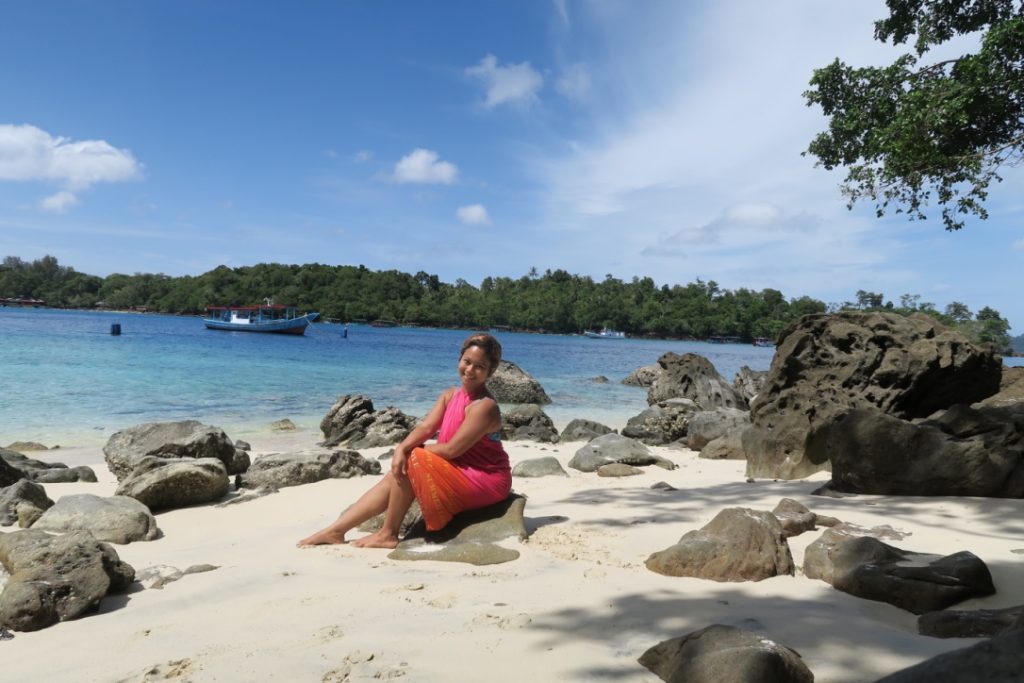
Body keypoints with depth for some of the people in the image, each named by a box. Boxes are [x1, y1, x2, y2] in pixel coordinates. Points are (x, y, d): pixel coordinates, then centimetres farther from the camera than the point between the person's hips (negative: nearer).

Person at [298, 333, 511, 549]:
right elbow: (426, 427, -6)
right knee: (396, 475, 0)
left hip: (485, 482, -8)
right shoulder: (450, 395, 5)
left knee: (411, 461, -16)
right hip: (460, 471, 8)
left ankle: (388, 534, -4)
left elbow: (451, 450, -23)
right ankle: (336, 530, 3)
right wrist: (401, 449, -25)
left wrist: (414, 450, -9)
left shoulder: (484, 406, -22)